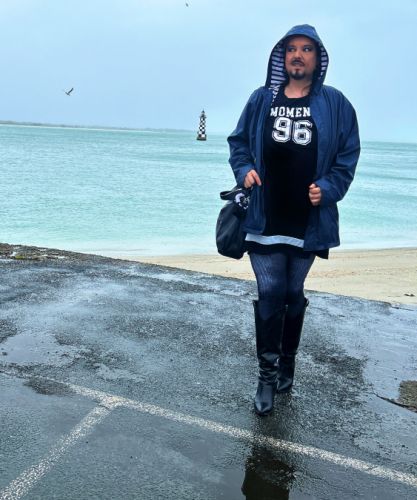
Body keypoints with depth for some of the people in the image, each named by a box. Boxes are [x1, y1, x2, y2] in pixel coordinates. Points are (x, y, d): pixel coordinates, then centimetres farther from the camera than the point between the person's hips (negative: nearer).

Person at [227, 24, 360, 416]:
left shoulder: (334, 103, 2)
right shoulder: (262, 99, 6)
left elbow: (348, 154, 4)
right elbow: (238, 141, 14)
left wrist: (328, 189, -10)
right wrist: (244, 171, -4)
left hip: (308, 222, 0)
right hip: (264, 220, 0)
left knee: (293, 295, 13)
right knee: (270, 294, -1)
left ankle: (287, 365, 30)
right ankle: (268, 374, 11)